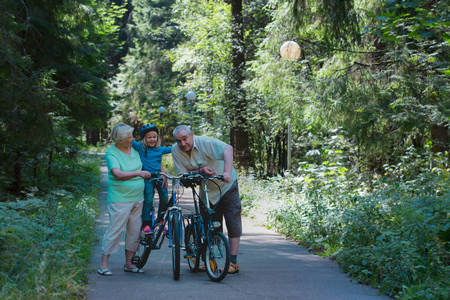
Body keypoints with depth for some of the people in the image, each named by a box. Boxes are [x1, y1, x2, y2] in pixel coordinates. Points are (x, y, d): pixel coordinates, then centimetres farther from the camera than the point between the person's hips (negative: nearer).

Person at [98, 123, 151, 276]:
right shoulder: (111, 153, -11)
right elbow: (118, 174, -27)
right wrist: (138, 173, -40)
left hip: (138, 198, 6)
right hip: (120, 199, -6)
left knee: (135, 231, 9)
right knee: (115, 230, -6)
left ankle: (128, 263, 21)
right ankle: (103, 264, 3)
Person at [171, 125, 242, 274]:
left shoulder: (205, 142, -25)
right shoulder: (176, 150, -10)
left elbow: (228, 149, -40)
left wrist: (227, 172, -54)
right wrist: (200, 170, -28)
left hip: (226, 185, -4)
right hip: (206, 191, 5)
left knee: (232, 222, -7)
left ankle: (233, 262, -3)